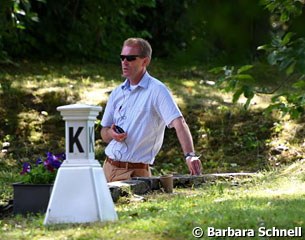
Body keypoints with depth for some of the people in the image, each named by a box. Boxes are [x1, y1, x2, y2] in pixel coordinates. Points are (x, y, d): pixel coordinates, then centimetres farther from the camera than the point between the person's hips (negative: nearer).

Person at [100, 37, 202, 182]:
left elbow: (179, 123, -21)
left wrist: (190, 155, -35)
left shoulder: (157, 90, -9)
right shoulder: (117, 93, 11)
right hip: (109, 167, 6)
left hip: (135, 173, -6)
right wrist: (111, 134, -8)